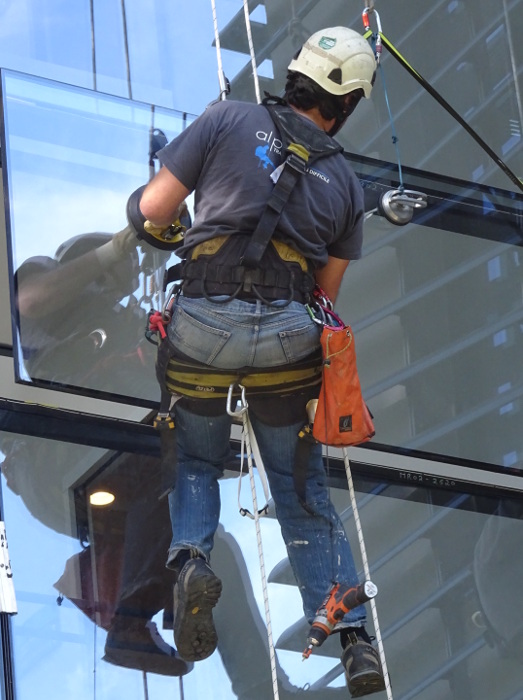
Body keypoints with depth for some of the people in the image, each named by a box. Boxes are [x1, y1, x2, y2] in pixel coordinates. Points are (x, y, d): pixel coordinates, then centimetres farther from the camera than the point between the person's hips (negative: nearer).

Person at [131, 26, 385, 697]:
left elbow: (153, 209, 3)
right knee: (303, 490, 12)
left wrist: (140, 207, 26)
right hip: (288, 334, 1)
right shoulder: (344, 181, 16)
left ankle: (190, 556, -9)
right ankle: (352, 636, 2)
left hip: (203, 323, -1)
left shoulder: (228, 121, 7)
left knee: (196, 460, 20)